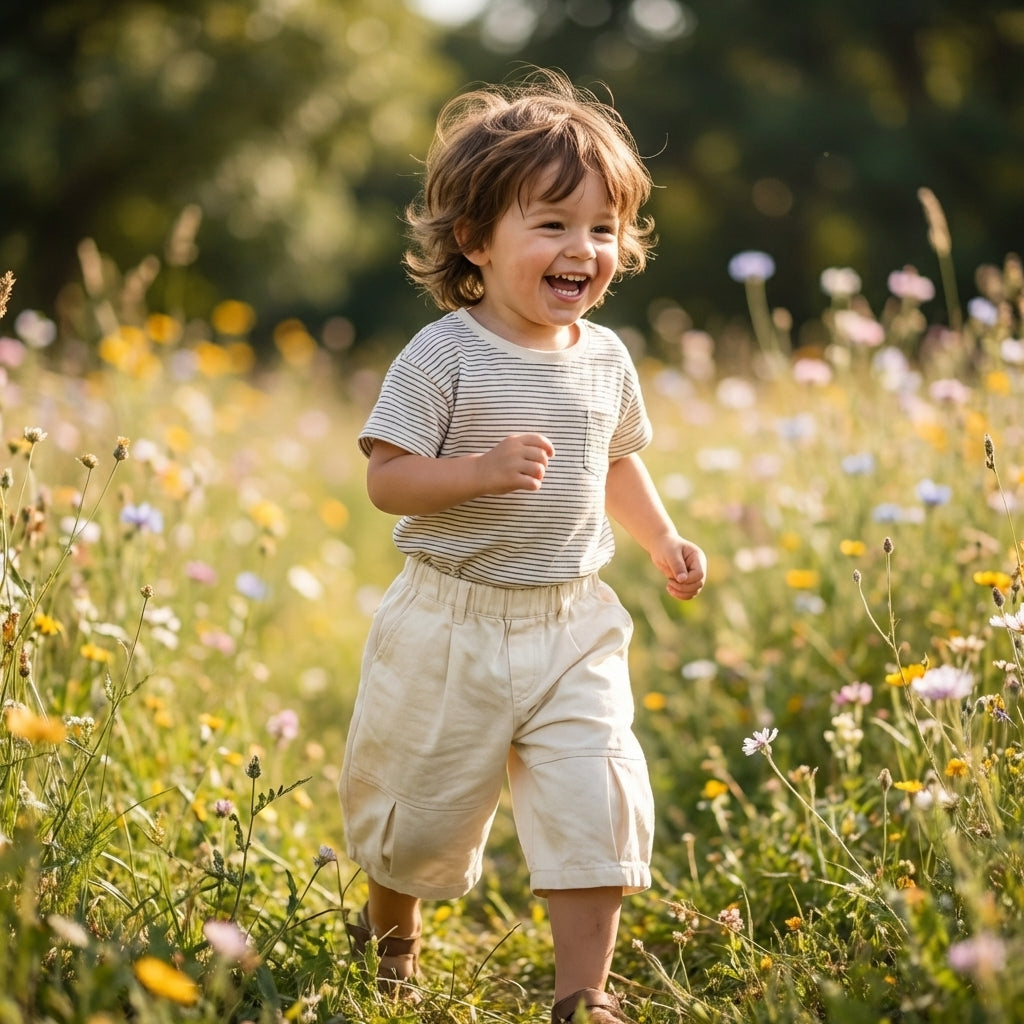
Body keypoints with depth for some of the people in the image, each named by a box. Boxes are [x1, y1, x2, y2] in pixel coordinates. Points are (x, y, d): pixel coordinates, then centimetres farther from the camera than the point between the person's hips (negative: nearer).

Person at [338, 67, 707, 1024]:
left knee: (593, 797, -7)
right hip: (453, 624, -3)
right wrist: (481, 471, -31)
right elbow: (386, 479, -17)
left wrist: (662, 540, 9)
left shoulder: (605, 357, 3)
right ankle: (389, 928, 43)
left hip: (571, 626, 4)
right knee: (422, 800, 12)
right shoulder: (444, 355, -14)